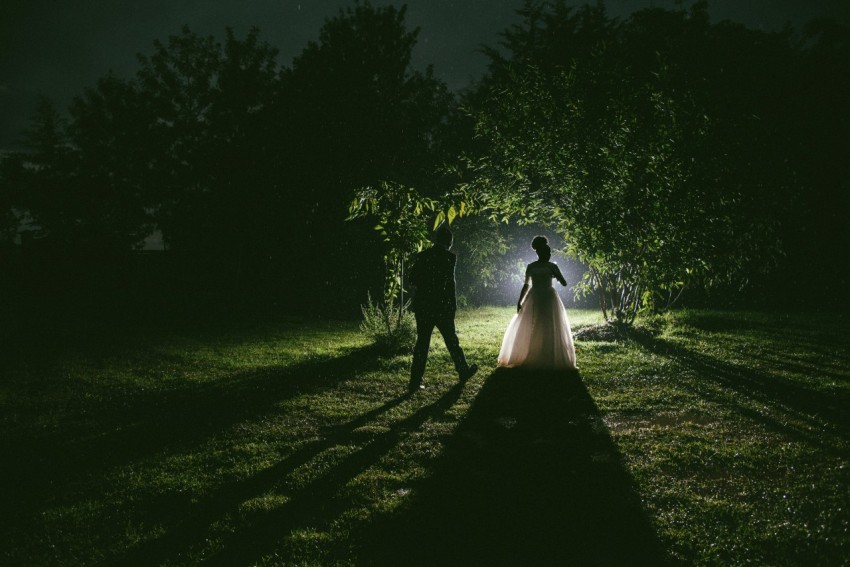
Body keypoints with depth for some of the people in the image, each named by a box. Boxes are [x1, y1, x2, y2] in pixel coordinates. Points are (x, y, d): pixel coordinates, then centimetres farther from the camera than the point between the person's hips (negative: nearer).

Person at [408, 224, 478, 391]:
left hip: (422, 306, 3)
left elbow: (412, 279, 3)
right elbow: (450, 282, -11)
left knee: (422, 343, 4)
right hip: (442, 306, -3)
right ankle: (463, 371, 27)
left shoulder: (422, 256, 4)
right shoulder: (449, 257, -8)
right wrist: (453, 305, -2)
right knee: (451, 340, 12)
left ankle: (416, 380, 1)